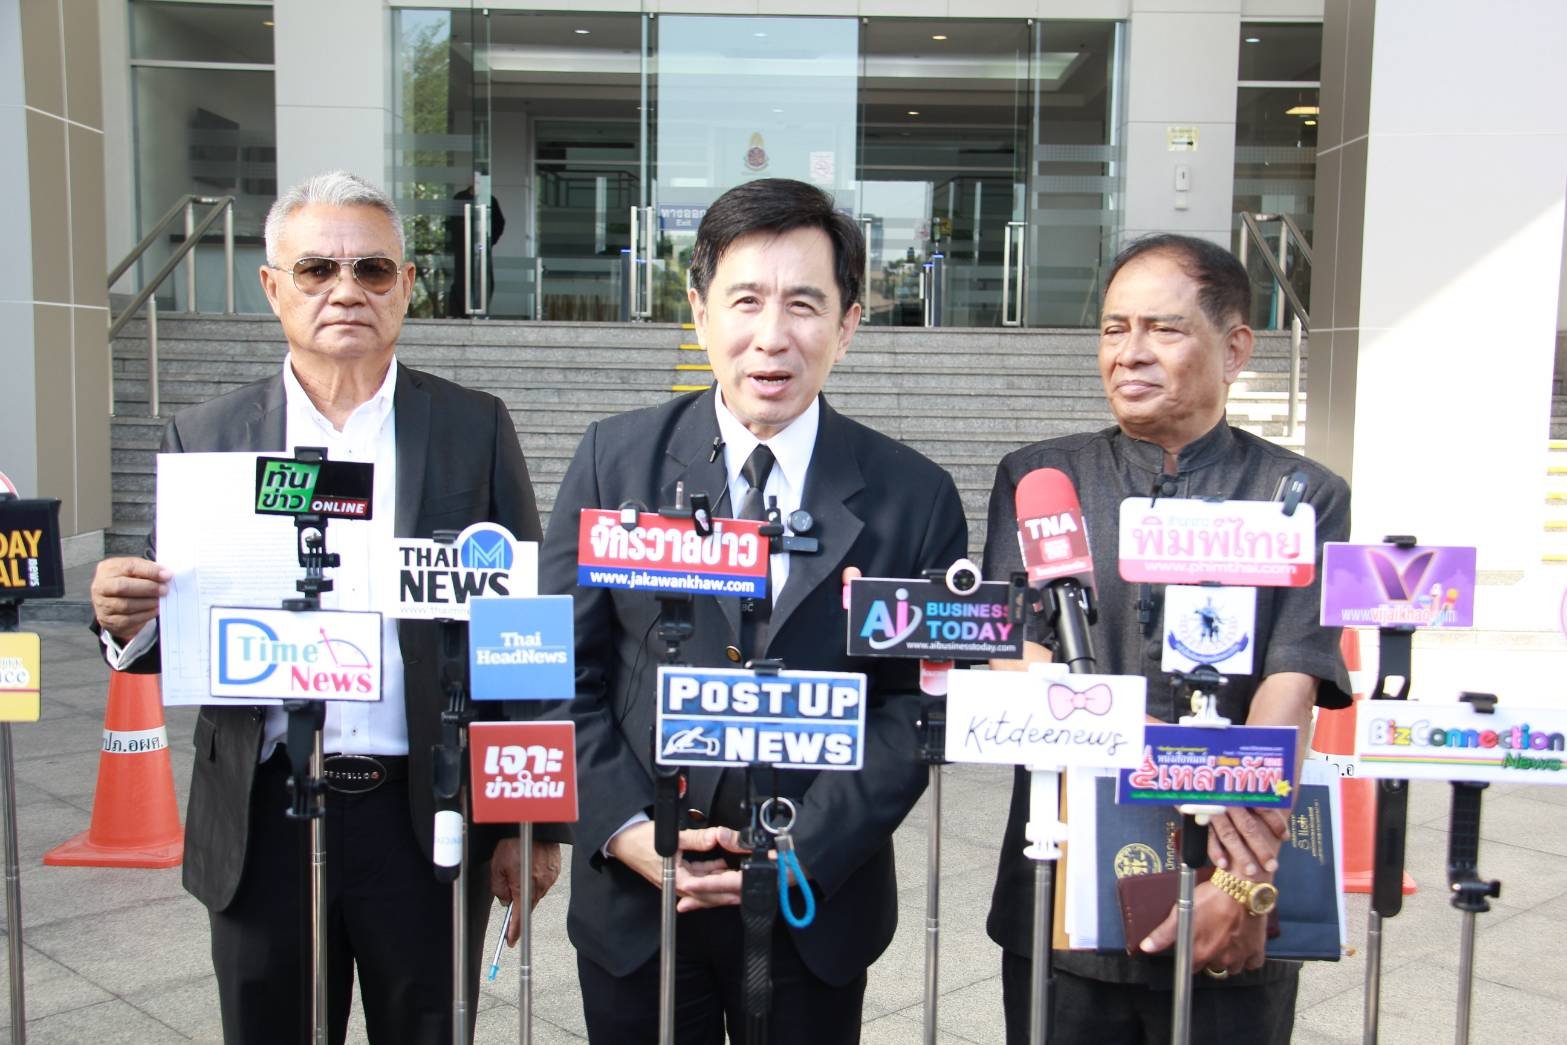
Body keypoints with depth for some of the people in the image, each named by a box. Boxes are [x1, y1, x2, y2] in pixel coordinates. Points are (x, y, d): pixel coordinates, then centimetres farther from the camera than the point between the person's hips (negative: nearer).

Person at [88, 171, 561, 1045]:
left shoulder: (476, 429, 0)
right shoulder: (205, 439, 3)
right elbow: (182, 638, 7)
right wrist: (131, 623, -17)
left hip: (424, 820, -1)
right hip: (260, 826, 1)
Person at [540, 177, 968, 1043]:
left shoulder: (914, 498, -5)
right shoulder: (616, 459, -3)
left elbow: (917, 705, -4)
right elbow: (565, 671, -1)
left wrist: (801, 853, -13)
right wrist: (625, 830, -11)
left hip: (818, 906, 0)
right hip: (634, 896, 1)